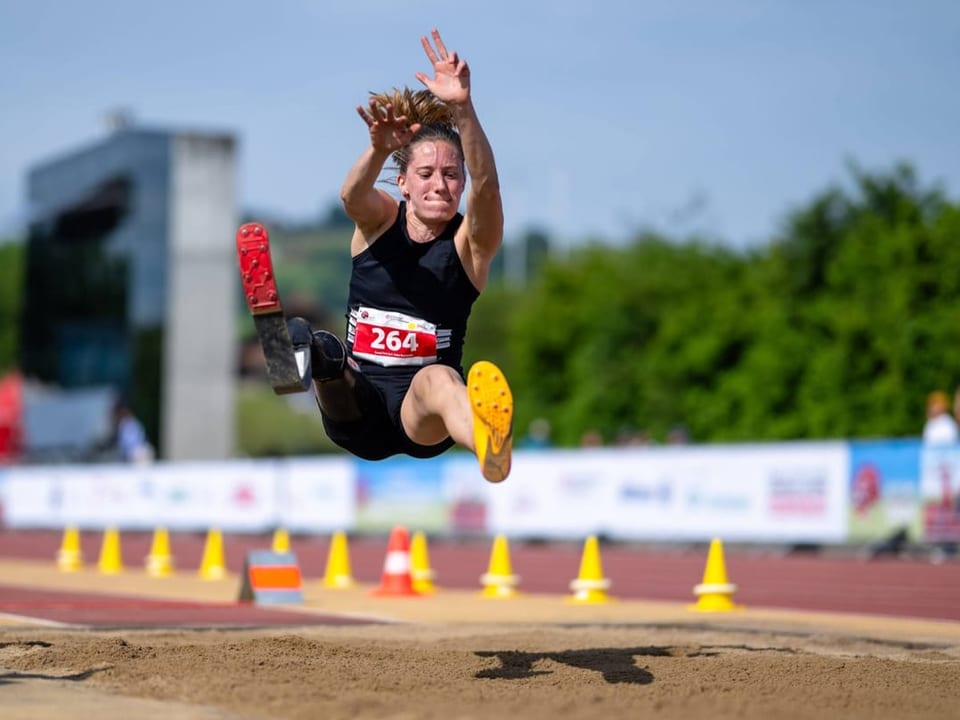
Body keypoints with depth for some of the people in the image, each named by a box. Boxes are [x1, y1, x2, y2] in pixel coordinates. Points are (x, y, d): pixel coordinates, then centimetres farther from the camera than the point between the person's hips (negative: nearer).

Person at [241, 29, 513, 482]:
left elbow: (485, 187, -23)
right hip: (358, 410, 4)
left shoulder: (471, 241, -1)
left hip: (422, 414, -4)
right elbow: (352, 194, -22)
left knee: (439, 379, -39)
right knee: (328, 354, -29)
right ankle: (303, 358, -65)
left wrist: (463, 108, -42)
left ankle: (489, 445, -73)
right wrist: (379, 149, -45)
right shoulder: (378, 220, 3)